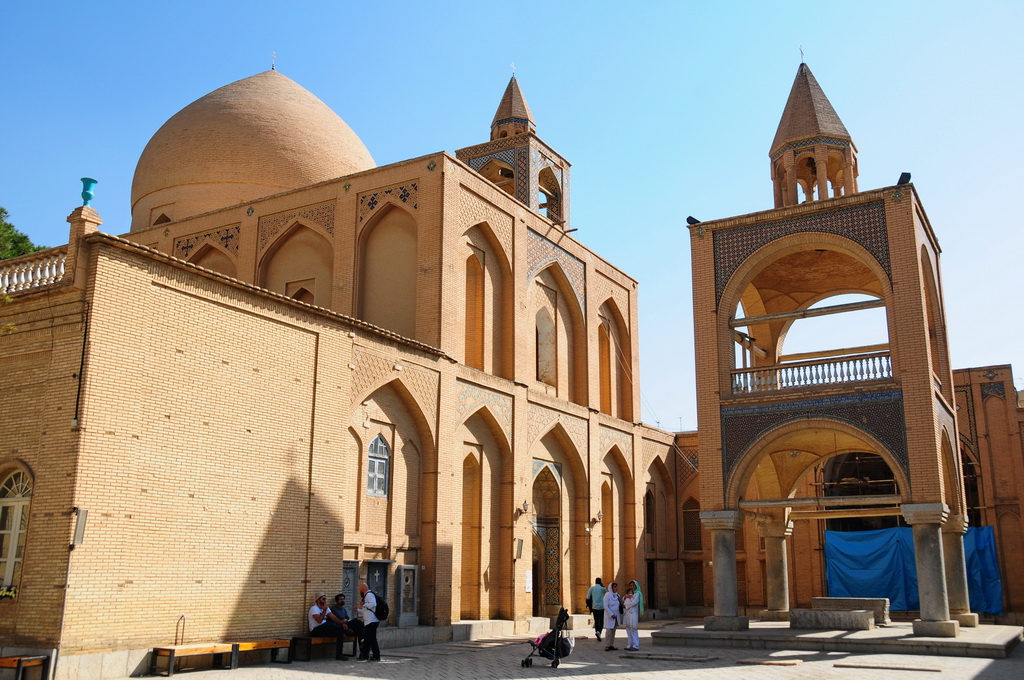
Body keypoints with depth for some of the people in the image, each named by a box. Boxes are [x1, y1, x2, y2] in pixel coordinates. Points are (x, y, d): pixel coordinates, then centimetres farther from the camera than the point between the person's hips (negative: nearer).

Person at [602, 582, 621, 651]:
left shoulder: (617, 595, 10)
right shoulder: (607, 595, -10)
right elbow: (605, 606, -14)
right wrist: (611, 614, -18)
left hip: (616, 616, 7)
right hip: (609, 616, -7)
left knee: (613, 631, 8)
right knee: (609, 630, -9)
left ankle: (611, 645, 14)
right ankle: (606, 646, -5)